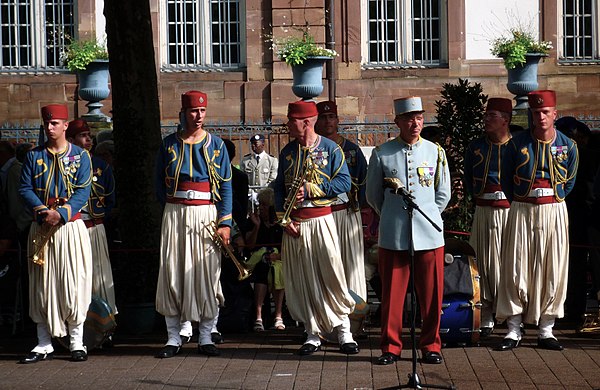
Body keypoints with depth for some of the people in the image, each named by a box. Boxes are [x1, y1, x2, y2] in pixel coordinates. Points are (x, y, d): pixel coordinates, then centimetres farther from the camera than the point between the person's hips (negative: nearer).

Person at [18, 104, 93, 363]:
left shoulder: (81, 156, 4)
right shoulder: (34, 156, 9)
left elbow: (83, 191, -6)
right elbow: (25, 189, 1)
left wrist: (61, 213, -20)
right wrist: (43, 211, -16)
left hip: (71, 226, -2)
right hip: (41, 227, 2)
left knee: (73, 283, -2)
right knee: (42, 286, 4)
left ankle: (76, 342, 6)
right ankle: (44, 345, 10)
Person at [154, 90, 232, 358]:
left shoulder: (216, 145, 5)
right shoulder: (169, 144, 7)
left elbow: (226, 186, 2)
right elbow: (159, 182, 12)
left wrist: (225, 223, -5)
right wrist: (171, 206, 0)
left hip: (207, 214, 0)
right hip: (175, 215, 0)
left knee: (208, 275, -1)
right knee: (172, 274, -1)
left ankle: (205, 338, 9)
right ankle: (173, 338, 7)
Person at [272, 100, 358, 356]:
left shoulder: (330, 149, -1)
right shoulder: (287, 152, 12)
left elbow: (344, 182, -8)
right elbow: (279, 188, 12)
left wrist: (311, 189, -15)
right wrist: (283, 219, -1)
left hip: (321, 220, -4)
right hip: (294, 223, 4)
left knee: (332, 274, -7)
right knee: (302, 279, 3)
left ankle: (343, 332, 2)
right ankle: (313, 334, 11)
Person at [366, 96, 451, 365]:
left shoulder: (435, 152, 4)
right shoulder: (381, 154, 1)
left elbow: (443, 194, 12)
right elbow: (373, 195, 12)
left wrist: (426, 216, 12)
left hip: (429, 235, 1)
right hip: (392, 237, -1)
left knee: (431, 294, 5)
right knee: (392, 293, 4)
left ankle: (430, 346, 17)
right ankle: (390, 346, 14)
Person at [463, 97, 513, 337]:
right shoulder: (475, 147, 10)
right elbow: (468, 180, 19)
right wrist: (478, 195, 8)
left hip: (512, 211, -2)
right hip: (484, 212, 2)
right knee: (485, 263, 1)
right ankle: (487, 319, 5)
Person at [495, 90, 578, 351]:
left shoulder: (568, 146, 2)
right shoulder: (517, 144, -2)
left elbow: (569, 182, 14)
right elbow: (506, 180, 9)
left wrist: (553, 202, 10)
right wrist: (520, 204, 9)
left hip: (554, 210, 1)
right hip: (521, 211, -1)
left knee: (553, 271, 2)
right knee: (516, 270, -3)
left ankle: (546, 331, 12)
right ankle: (513, 331, 4)